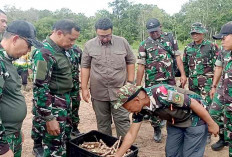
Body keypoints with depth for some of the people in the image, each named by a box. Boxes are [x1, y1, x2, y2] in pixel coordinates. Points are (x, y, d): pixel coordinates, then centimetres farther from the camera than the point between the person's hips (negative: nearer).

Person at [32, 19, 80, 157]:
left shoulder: (64, 49, 6)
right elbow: (40, 88, -23)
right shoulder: (45, 53, -20)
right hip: (52, 105, -9)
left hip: (66, 101, 9)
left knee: (66, 140, 19)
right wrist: (49, 118, -22)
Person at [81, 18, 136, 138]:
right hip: (98, 92, 1)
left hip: (120, 91, -1)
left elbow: (130, 62, 6)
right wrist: (84, 88, 0)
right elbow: (85, 67, 3)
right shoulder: (89, 45, 0)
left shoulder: (122, 42, 0)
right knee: (102, 123, 13)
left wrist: (130, 83, 1)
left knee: (123, 121, 4)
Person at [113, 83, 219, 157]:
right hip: (175, 121, 7)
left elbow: (193, 103, -25)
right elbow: (131, 135, -3)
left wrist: (211, 124, -15)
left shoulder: (161, 94, -35)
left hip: (195, 118, -7)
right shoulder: (140, 108, -11)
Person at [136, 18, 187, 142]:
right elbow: (141, 65, 0)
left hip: (169, 80, 1)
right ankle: (157, 130, 27)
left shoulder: (170, 38, 7)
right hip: (152, 82, 0)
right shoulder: (144, 45, 3)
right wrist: (138, 85, -2)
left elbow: (177, 57, 6)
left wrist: (183, 74, -3)